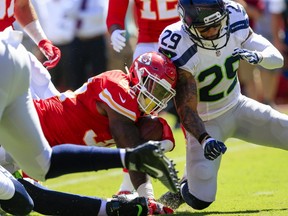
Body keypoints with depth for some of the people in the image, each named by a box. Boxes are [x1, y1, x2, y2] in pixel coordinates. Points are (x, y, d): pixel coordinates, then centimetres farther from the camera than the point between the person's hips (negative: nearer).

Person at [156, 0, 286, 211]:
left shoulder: (235, 21, -17)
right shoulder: (181, 49, -30)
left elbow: (277, 58, -11)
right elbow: (186, 108, -28)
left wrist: (257, 57, -34)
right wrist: (204, 139, -46)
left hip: (237, 106, 5)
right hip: (206, 122, -4)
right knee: (200, 200, -10)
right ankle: (182, 188, 27)